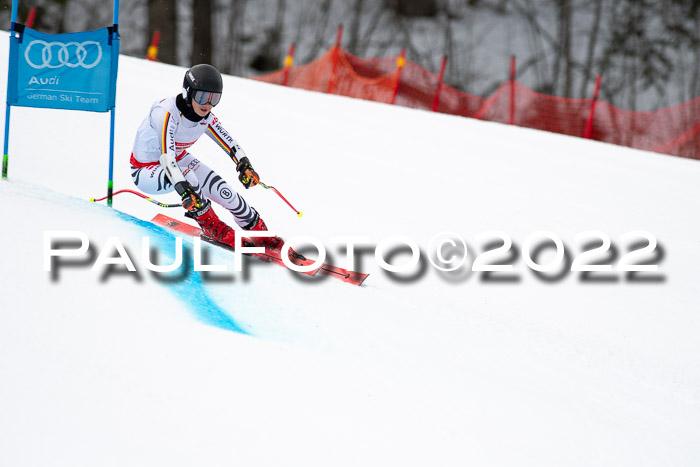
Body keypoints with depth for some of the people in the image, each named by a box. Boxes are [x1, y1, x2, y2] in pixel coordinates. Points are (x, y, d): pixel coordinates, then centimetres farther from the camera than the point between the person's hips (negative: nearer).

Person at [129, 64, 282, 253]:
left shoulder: (205, 117, -11)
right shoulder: (166, 113, -33)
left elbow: (227, 140, -1)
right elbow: (166, 154, -43)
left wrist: (244, 164, -18)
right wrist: (182, 187, -56)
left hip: (179, 159, 6)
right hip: (145, 171, -6)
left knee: (223, 191, -10)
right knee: (186, 176, -36)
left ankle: (259, 231, 9)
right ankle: (210, 224, -14)